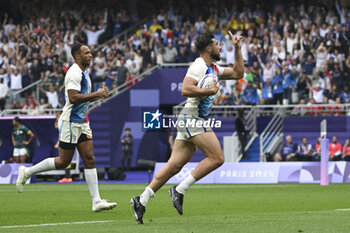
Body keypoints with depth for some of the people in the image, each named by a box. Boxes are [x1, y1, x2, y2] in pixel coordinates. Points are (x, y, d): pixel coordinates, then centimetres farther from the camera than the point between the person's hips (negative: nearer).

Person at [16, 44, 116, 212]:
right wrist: (96, 94, -24)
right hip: (70, 122, -9)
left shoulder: (83, 73, 16)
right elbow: (73, 97, -27)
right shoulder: (74, 73, -16)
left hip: (82, 122, 9)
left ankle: (96, 201, -5)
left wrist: (97, 96, 10)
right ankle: (27, 172, 15)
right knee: (63, 162, -3)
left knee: (90, 159, 0)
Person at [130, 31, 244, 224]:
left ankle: (141, 201, 1)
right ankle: (179, 190, -11)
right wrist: (210, 91, -20)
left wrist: (237, 49, 21)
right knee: (217, 158, -12)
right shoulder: (199, 66, -12)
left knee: (174, 165, 4)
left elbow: (237, 73, 27)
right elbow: (185, 89, -23)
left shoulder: (213, 69, 19)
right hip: (192, 118, -10)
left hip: (191, 121, 10)